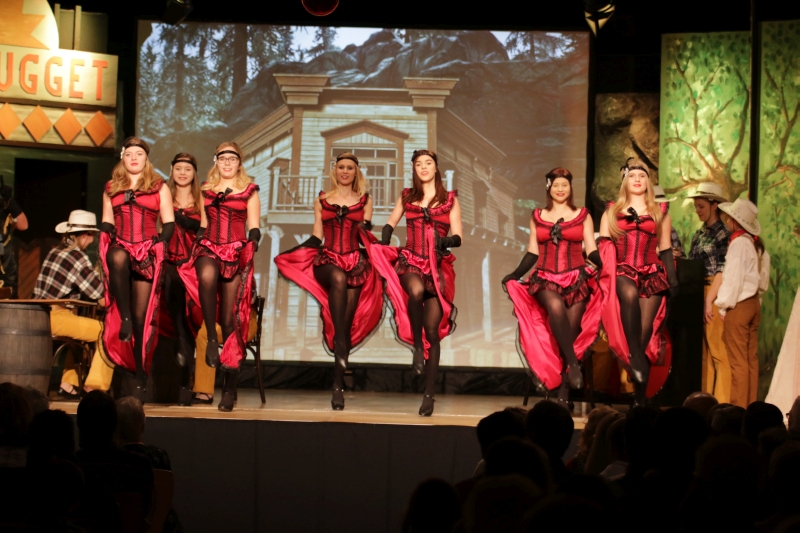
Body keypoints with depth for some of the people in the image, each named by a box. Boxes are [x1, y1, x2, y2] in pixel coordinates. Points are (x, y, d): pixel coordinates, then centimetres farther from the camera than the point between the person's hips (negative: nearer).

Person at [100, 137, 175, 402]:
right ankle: (125, 317, -31)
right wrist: (107, 245, -1)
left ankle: (141, 376, -5)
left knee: (141, 316, -8)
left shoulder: (159, 188, 12)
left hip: (148, 254, -1)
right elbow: (106, 224, 18)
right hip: (121, 248, 2)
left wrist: (158, 244, -8)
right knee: (118, 257, -40)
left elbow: (169, 224, 8)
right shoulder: (111, 189, 19)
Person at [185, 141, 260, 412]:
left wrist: (250, 252, -7)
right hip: (209, 248, 2)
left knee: (231, 320, -8)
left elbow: (254, 230, 7)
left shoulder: (249, 191, 10)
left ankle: (229, 388, -8)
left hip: (237, 252, -2)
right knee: (207, 275, -39)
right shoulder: (206, 189, 18)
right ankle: (211, 338, -29)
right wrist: (198, 244, 7)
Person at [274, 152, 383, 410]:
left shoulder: (364, 200, 14)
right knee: (338, 278, -38)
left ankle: (338, 386, -11)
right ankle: (340, 345, -41)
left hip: (356, 262, 1)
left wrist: (366, 229, -13)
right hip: (327, 260, -1)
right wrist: (287, 254, 0)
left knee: (347, 322, -11)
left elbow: (366, 236, 10)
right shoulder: (322, 200, 15)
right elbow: (316, 238, 11)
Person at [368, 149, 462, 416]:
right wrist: (384, 245, 6)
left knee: (433, 331, -7)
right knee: (416, 290, -38)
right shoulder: (407, 197, 13)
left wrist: (447, 241, -19)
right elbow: (390, 224, 23)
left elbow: (458, 237, 3)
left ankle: (429, 394, -3)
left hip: (438, 267, 0)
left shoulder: (450, 199, 8)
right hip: (410, 262, 0)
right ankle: (417, 346, -16)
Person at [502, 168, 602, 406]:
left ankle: (563, 394, -6)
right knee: (556, 307, -34)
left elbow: (592, 251, 6)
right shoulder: (538, 216, 15)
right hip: (546, 279, 0)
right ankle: (573, 364, -30)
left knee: (571, 332, -10)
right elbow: (532, 252, 14)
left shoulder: (583, 216, 11)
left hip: (576, 279, 0)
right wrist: (515, 275, 2)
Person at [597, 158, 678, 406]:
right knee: (630, 294, -39)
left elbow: (666, 250, 14)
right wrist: (596, 268, -8)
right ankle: (635, 356, -37)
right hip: (622, 271, -1)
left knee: (645, 334, -9)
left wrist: (673, 279, 4)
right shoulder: (612, 211, 17)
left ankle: (640, 398, -6)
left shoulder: (660, 213, 17)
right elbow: (603, 246, 9)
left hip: (652, 274, 1)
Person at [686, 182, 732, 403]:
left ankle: (722, 403, -7)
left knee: (718, 351, -8)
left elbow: (722, 270, -12)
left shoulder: (723, 233, -6)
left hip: (715, 294, -8)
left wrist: (709, 300, -16)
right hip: (697, 294, 8)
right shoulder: (699, 235, 17)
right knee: (703, 351, 9)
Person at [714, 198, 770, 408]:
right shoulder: (756, 244, 9)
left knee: (738, 360, -5)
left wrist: (723, 305, -11)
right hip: (754, 303, 9)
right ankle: (751, 404, 14)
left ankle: (739, 406, -3)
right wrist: (757, 296, 18)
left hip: (739, 306, -9)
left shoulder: (739, 243, -15)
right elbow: (763, 279, 14)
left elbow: (733, 278, -18)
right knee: (751, 358, 11)